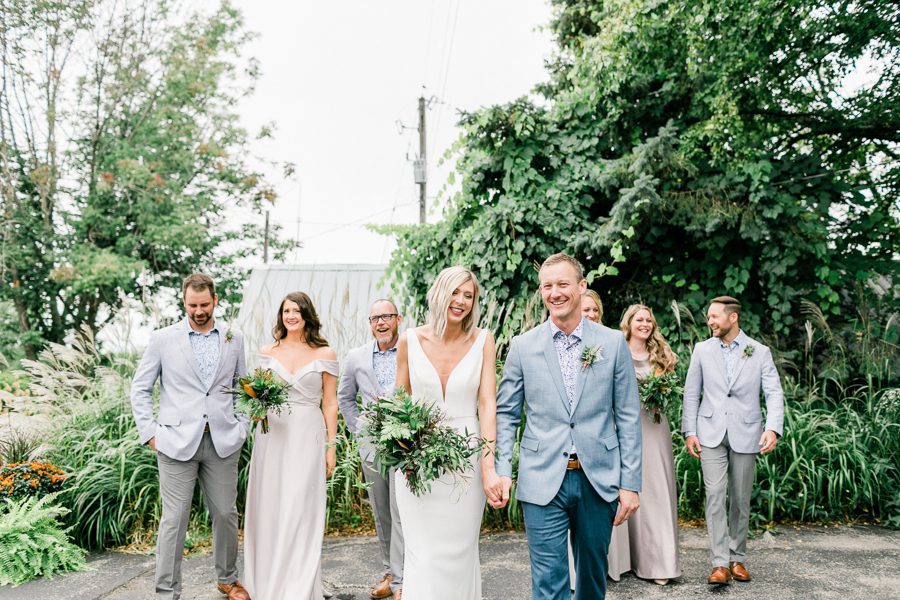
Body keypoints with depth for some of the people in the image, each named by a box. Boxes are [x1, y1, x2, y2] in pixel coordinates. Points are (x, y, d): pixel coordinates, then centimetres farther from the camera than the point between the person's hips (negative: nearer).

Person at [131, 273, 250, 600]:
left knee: (226, 514, 11)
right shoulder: (163, 339, -1)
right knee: (174, 519, 1)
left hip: (223, 443, 2)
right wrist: (150, 434, -1)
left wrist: (241, 427, 6)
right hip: (177, 443, -2)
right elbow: (139, 389, 5)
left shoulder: (234, 338, 6)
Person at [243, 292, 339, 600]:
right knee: (269, 509, 6)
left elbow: (330, 403, 3)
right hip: (272, 435, 2)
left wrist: (331, 447, 0)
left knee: (301, 512, -2)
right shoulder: (267, 352, 7)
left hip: (307, 437, -2)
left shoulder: (324, 354, 1)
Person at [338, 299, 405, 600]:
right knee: (381, 514, 13)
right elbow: (345, 397, 18)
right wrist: (358, 428, 9)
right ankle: (389, 571, 27)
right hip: (371, 446, 4)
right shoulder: (356, 357, 5)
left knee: (401, 513, -5)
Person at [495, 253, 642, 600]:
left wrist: (631, 483, -1)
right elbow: (506, 413, 4)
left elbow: (628, 416, 2)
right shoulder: (523, 346, 1)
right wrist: (502, 471, -7)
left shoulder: (613, 342, 1)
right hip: (543, 481, -1)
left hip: (599, 480, 1)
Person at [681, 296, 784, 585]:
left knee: (741, 499, 8)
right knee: (715, 496, -8)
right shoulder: (702, 350, 5)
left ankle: (737, 558, 23)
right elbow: (691, 393, 7)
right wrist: (689, 431, 1)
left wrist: (772, 428, -19)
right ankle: (720, 563, -5)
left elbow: (775, 393, -4)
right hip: (711, 434, 0)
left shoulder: (760, 352, 1)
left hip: (745, 434, 0)